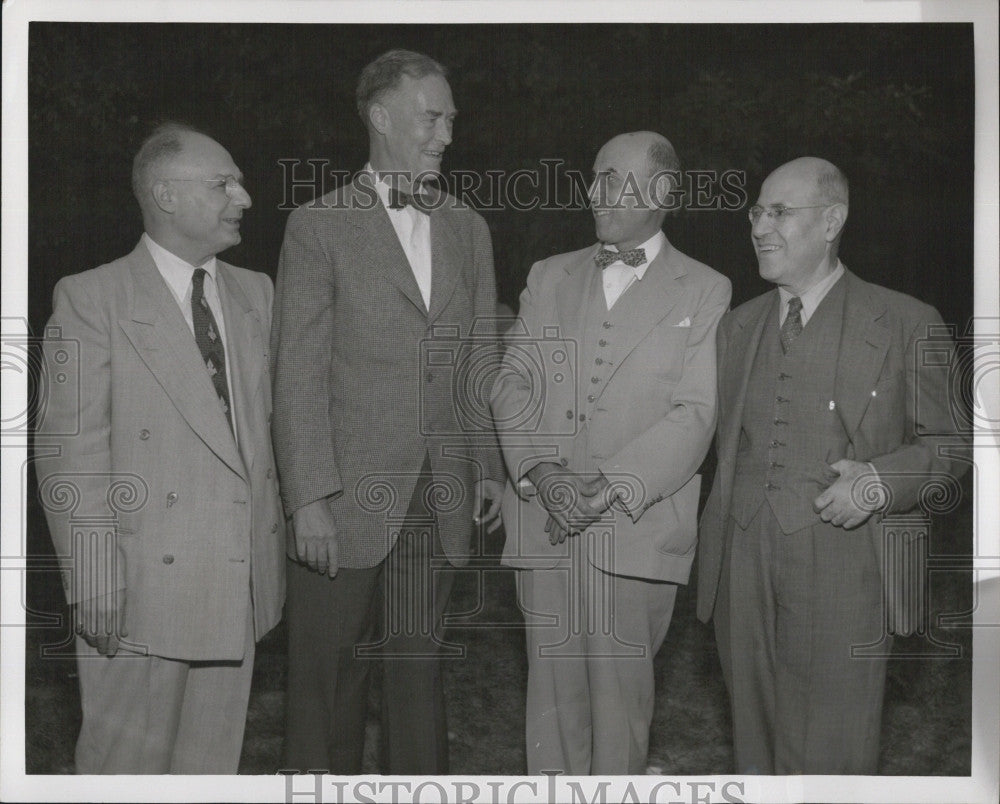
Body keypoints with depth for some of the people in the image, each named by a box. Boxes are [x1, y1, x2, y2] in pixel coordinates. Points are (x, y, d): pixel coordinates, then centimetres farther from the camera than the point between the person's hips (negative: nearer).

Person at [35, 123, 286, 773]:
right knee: (127, 761, 6)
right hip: (142, 586, -5)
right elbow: (71, 451, -10)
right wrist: (95, 581, -14)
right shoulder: (91, 299, -7)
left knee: (213, 757, 14)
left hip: (241, 581, 5)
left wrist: (276, 544, 8)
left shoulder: (255, 293, 12)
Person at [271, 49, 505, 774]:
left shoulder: (469, 230, 13)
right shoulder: (320, 226, -2)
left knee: (419, 667, 10)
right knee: (332, 675, 4)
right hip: (349, 496, -4)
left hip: (440, 497, 4)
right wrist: (309, 498, -13)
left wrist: (490, 466, 8)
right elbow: (299, 374, -7)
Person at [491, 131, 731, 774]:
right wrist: (541, 472, -9)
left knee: (620, 688, 1)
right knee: (553, 686, 7)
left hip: (635, 528, -3)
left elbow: (694, 414, -5)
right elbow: (513, 383, 9)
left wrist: (610, 491, -15)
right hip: (544, 526, 3)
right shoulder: (551, 277, 16)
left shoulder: (703, 292, 5)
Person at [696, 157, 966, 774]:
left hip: (840, 566, -4)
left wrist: (881, 481, -15)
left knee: (830, 753, 0)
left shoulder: (905, 324, -2)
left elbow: (946, 440, 3)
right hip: (742, 561, 4)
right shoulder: (738, 325, 13)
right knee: (756, 739, 12)